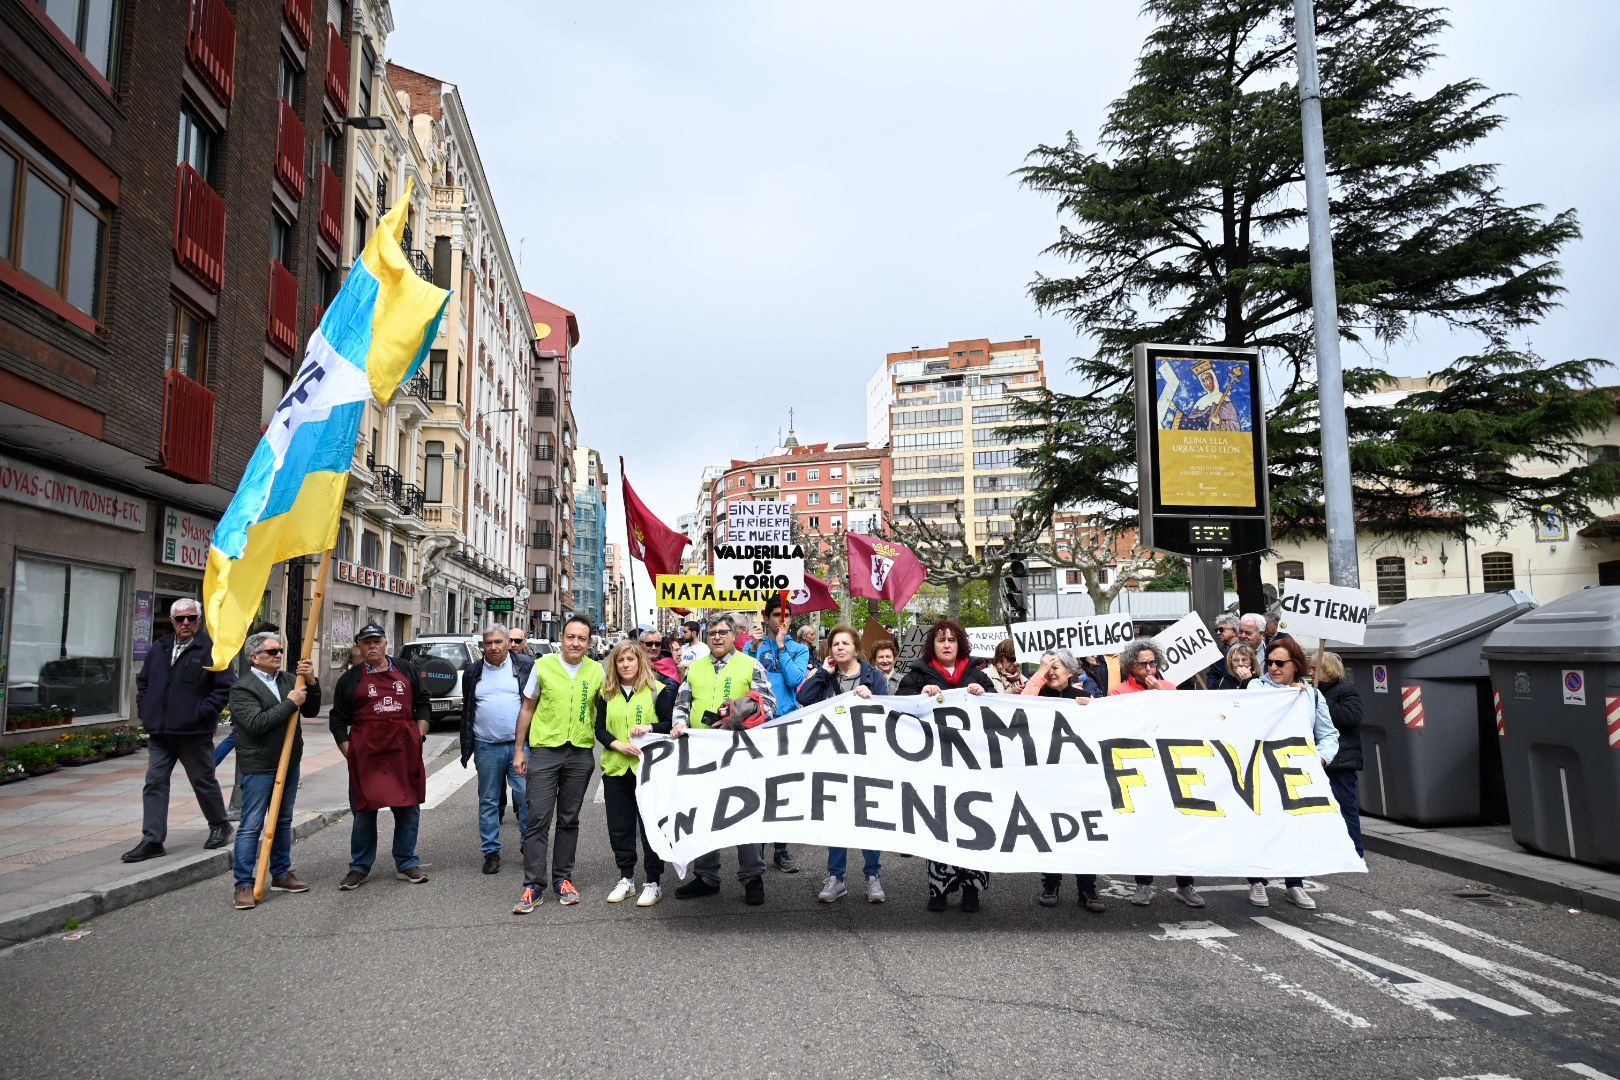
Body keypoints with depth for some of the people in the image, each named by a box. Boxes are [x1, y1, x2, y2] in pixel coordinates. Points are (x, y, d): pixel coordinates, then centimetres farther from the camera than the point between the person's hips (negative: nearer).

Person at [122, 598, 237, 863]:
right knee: (155, 784, 2)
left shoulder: (211, 649, -8)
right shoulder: (159, 648, 11)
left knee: (204, 781, 8)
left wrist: (202, 712, -16)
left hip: (194, 732, -5)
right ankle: (152, 840, 6)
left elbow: (226, 686, -12)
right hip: (160, 732, 5)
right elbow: (143, 681, 23)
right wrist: (145, 710, 11)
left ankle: (220, 825, 27)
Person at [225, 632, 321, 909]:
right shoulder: (242, 688, -10)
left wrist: (311, 683, -7)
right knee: (251, 826, -3)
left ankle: (281, 873, 27)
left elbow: (311, 711, 9)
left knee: (283, 821, 16)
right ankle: (244, 884, 2)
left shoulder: (289, 679, 9)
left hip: (289, 763, 7)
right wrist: (290, 703, -19)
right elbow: (256, 723, -22)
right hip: (258, 767, -7)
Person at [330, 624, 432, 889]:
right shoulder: (350, 679, 7)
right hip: (365, 753, -2)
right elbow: (338, 719, 7)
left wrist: (419, 736, 3)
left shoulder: (407, 671, 11)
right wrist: (348, 751, -2)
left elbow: (424, 704, 15)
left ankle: (406, 864, 18)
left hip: (405, 751, 2)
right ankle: (359, 868, 17)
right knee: (364, 810, 4)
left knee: (409, 808, 6)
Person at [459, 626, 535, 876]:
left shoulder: (526, 665, 1)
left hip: (521, 745, -3)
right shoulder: (472, 672, 10)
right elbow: (467, 711, 16)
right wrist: (467, 747, 12)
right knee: (488, 801, 8)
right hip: (487, 747, 3)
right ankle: (491, 852, 17)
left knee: (526, 797, -3)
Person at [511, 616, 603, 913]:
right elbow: (527, 708, 6)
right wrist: (519, 749, 4)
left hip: (580, 753, 2)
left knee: (569, 820, 10)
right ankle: (534, 886, 2)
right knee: (538, 819, -4)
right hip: (545, 750, -2)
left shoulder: (596, 671, 2)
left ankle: (563, 879, 21)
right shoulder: (543, 665, -1)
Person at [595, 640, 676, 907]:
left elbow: (671, 724, -2)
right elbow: (600, 729, 6)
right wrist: (618, 744, -11)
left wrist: (650, 727, -20)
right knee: (619, 826, 9)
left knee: (651, 825, 0)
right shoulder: (607, 694, 9)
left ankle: (654, 882, 10)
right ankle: (626, 879, 22)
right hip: (616, 768, 4)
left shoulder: (657, 691, -1)